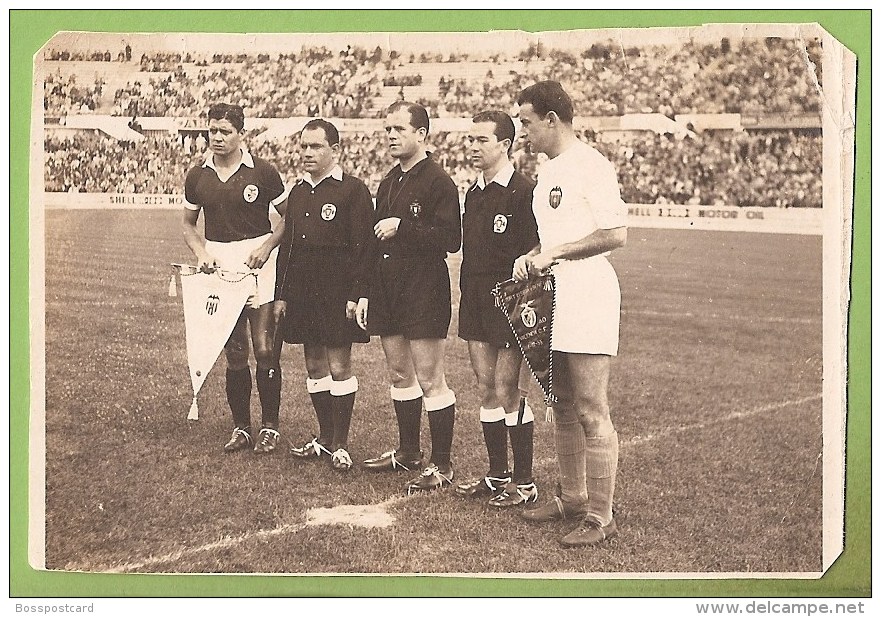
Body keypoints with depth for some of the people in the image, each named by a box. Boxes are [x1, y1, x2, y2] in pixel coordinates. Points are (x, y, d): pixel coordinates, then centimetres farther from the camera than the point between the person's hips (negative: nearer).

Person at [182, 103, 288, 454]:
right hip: (218, 264, 3)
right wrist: (201, 253, -1)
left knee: (264, 349, -6)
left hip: (257, 262, -3)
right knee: (234, 353, 9)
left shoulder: (262, 172, -3)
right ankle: (241, 428, 19)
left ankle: (270, 427, 7)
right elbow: (188, 224, 17)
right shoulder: (197, 176, 7)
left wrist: (267, 246, -11)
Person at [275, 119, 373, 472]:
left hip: (336, 294, -7)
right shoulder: (297, 192, 14)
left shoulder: (354, 191, -6)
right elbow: (286, 245, 17)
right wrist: (281, 294, 12)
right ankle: (324, 438, 24)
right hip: (303, 294, 7)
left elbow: (362, 247, -10)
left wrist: (356, 295, -16)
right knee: (314, 366, 12)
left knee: (339, 367, -2)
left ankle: (340, 445, 8)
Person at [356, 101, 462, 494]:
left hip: (424, 295, -8)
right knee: (399, 374, 16)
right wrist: (366, 294, 16)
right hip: (388, 294, 8)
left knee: (430, 380, -4)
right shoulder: (389, 183, 16)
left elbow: (451, 239, -19)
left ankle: (441, 465, 4)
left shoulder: (438, 182, -10)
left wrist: (402, 227, -20)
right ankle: (408, 452, 30)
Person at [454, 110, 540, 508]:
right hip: (475, 303, 8)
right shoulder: (473, 193, 13)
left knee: (507, 391, -3)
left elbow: (532, 257, -14)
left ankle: (524, 482, 9)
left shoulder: (523, 192, -12)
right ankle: (497, 475, 22)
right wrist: (467, 301, 14)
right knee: (486, 391, 11)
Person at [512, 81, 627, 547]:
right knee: (563, 407, 15)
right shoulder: (547, 170, 18)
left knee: (591, 412, -6)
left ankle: (600, 516, 0)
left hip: (587, 299, -10)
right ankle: (572, 498, 27)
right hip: (552, 299, 10)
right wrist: (531, 258, 7)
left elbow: (615, 234, -18)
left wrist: (554, 254, -16)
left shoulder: (590, 166, -11)